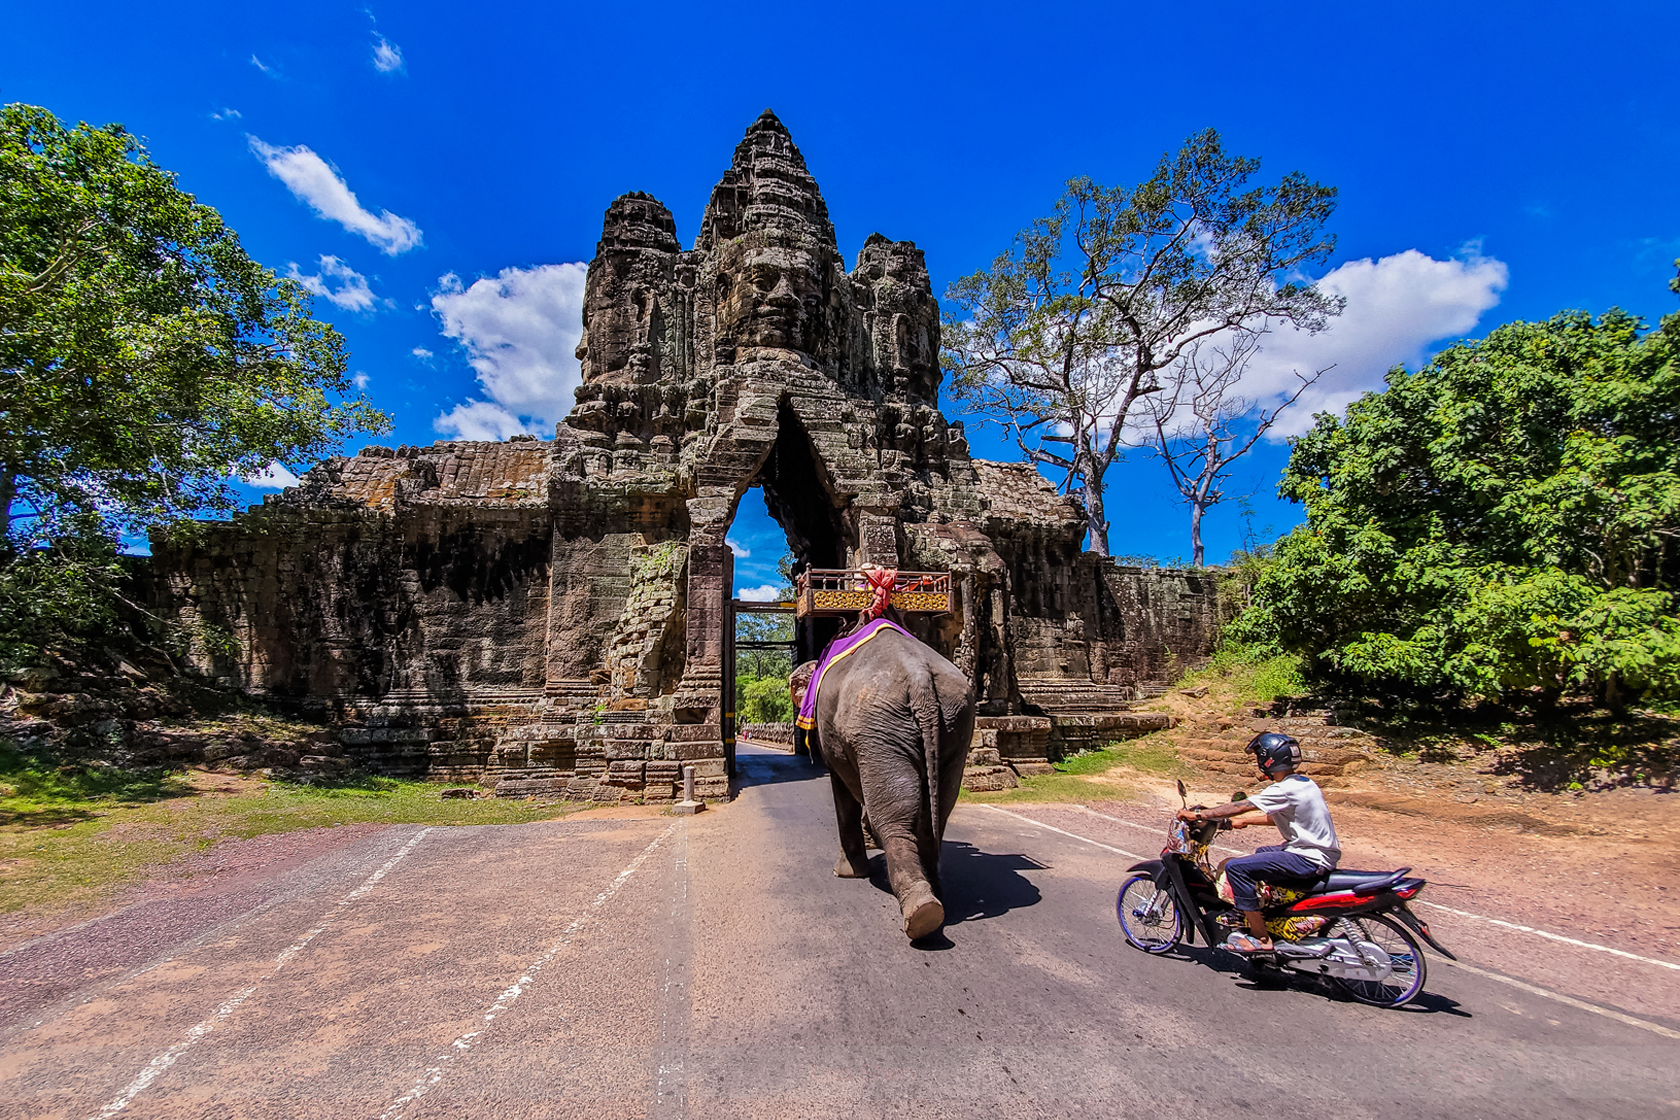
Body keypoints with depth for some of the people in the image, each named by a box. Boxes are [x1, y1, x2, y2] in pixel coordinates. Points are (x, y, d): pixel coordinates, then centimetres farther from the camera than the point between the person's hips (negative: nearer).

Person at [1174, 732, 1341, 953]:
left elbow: (1239, 807, -22)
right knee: (1262, 853, 33)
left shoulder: (1284, 790, -20)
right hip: (1321, 852, 11)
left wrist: (1197, 815, -17)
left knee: (1236, 867, -17)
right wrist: (1246, 820, 23)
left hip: (1309, 860, -10)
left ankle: (1260, 937, -10)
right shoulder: (1304, 783, 9)